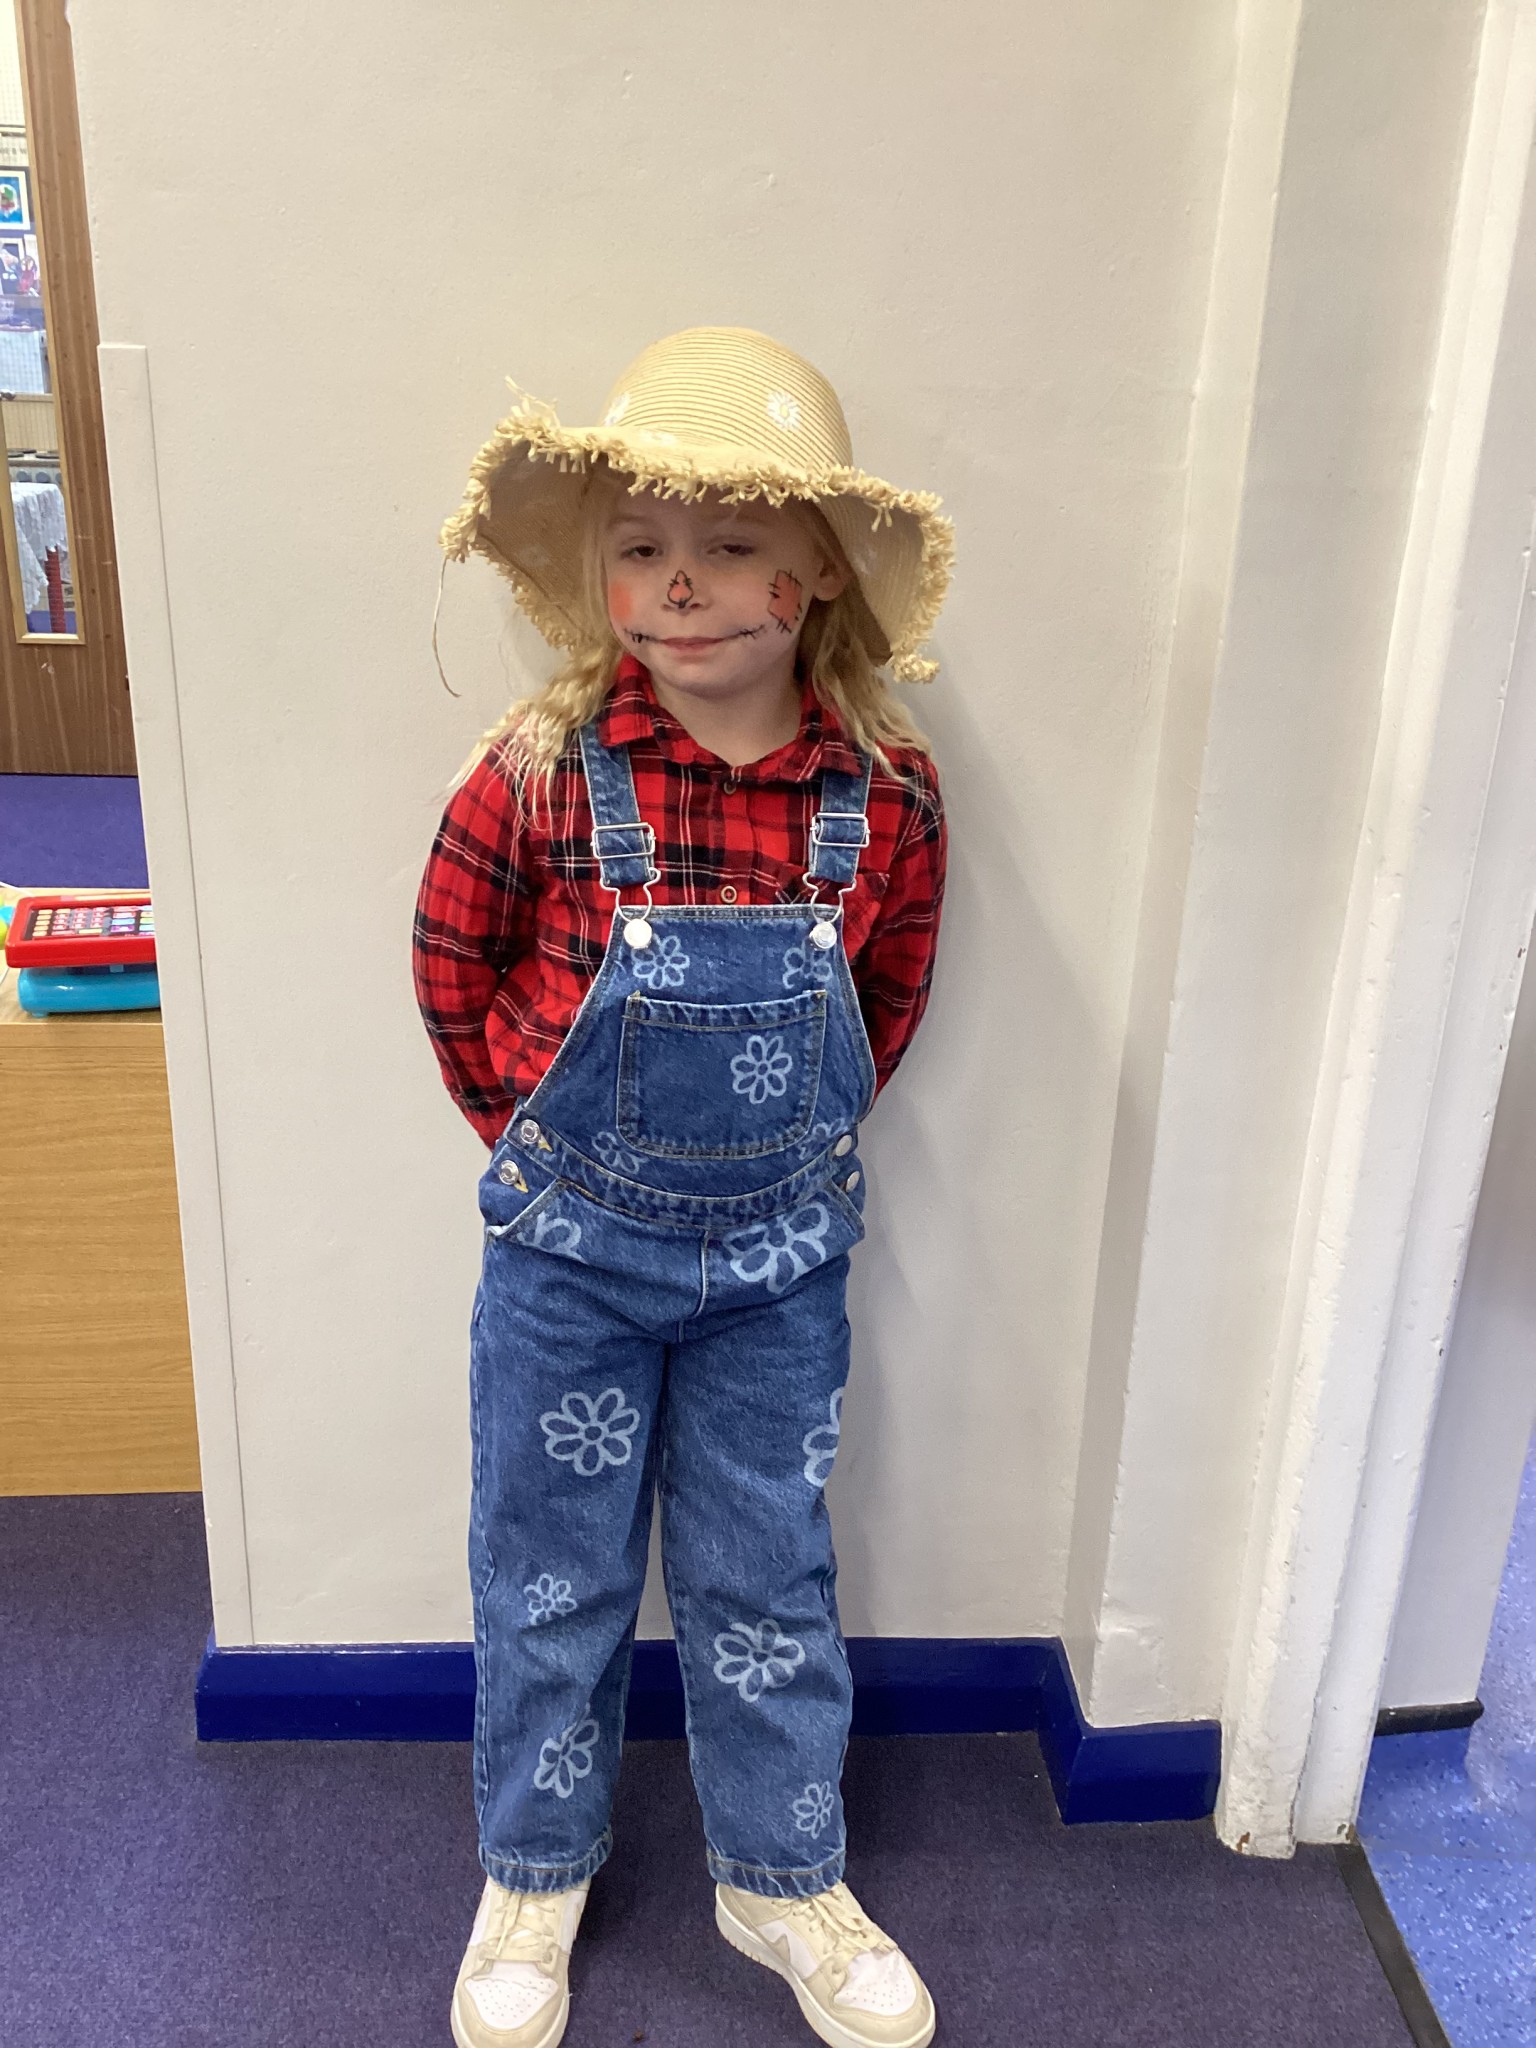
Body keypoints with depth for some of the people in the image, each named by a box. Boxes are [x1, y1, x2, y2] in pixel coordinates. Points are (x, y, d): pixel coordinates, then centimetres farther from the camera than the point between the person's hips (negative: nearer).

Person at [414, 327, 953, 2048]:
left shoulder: (885, 794, -12)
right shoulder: (542, 772, -17)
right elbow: (454, 969, -2)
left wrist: (790, 1147, 7)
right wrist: (547, 1144, 2)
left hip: (779, 1261, 1)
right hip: (570, 1256, -1)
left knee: (768, 1585, 17)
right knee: (550, 1579, 17)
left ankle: (780, 1880, 43)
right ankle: (535, 1875, 43)